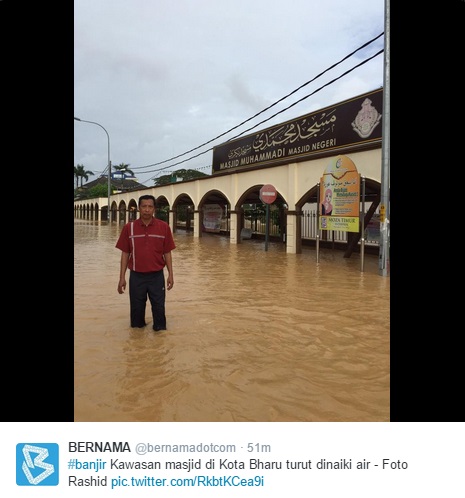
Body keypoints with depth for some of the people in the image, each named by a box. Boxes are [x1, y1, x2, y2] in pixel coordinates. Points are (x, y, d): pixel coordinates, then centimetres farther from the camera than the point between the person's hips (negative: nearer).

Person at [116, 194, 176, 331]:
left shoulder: (164, 227, -3)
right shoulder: (129, 227, -2)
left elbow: (167, 253, 2)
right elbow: (125, 254, 1)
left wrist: (170, 274, -1)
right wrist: (122, 277, -1)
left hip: (157, 276, 0)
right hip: (136, 276, 1)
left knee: (159, 308, 6)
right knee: (136, 308, 12)